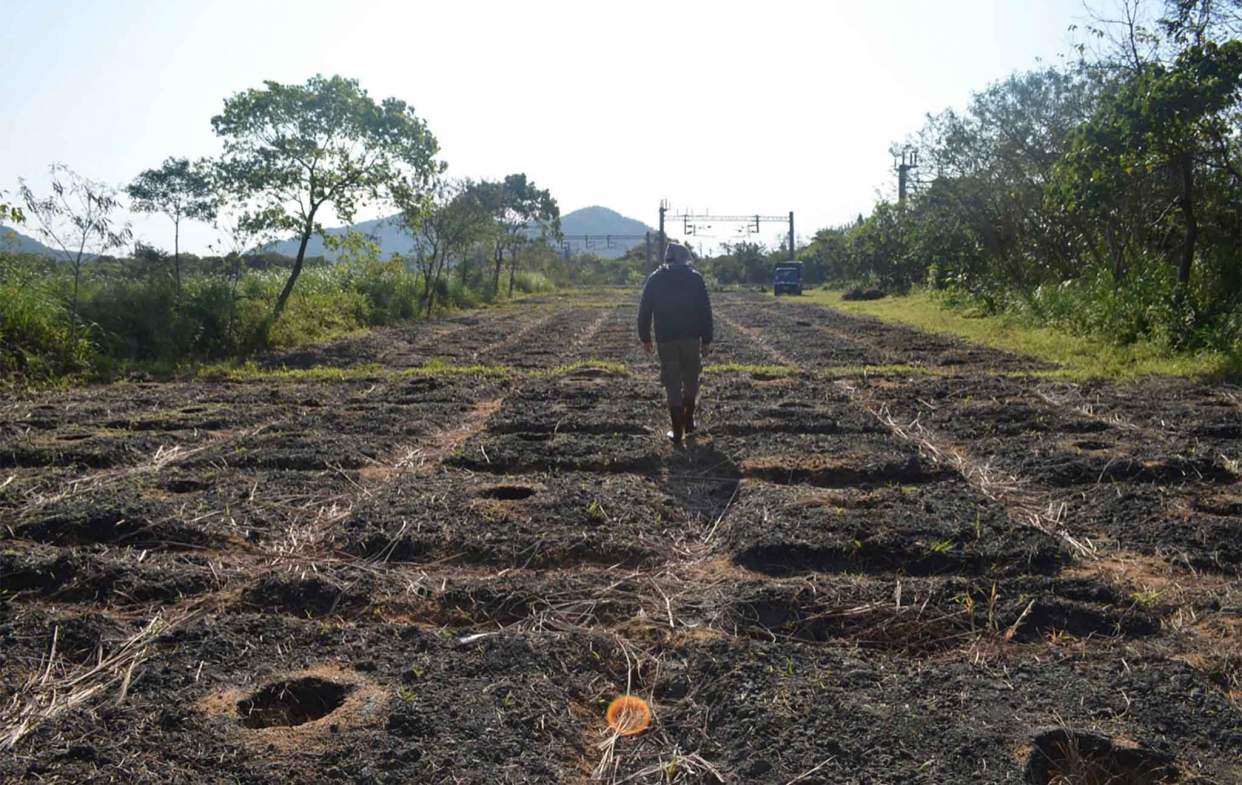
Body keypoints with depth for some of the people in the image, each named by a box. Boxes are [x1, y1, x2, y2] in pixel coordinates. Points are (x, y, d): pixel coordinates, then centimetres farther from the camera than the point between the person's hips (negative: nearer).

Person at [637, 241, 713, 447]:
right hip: (691, 338, 0)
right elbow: (705, 312, -2)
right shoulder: (695, 278, 1)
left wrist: (645, 338, 11)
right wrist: (706, 340, 3)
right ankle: (688, 422, 29)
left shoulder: (655, 279, 4)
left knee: (672, 385, 2)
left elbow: (644, 311, 3)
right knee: (690, 380, 18)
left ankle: (677, 432, 0)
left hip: (666, 339, 0)